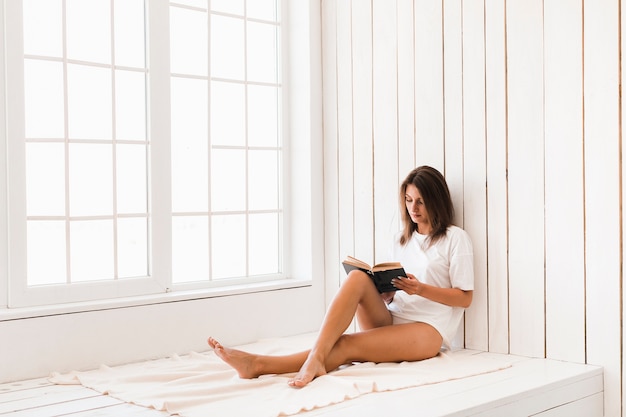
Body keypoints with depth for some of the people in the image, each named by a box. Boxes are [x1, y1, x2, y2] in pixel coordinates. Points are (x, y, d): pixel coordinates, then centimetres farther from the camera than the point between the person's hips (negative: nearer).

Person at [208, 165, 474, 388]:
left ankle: (261, 364, -45)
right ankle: (315, 358, -44)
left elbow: (464, 298, -1)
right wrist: (383, 292, -5)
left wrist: (420, 289, -14)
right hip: (390, 320, 5)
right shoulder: (401, 239, 20)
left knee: (347, 345, -31)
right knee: (357, 278, -28)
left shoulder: (455, 238, 3)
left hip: (428, 330, -5)